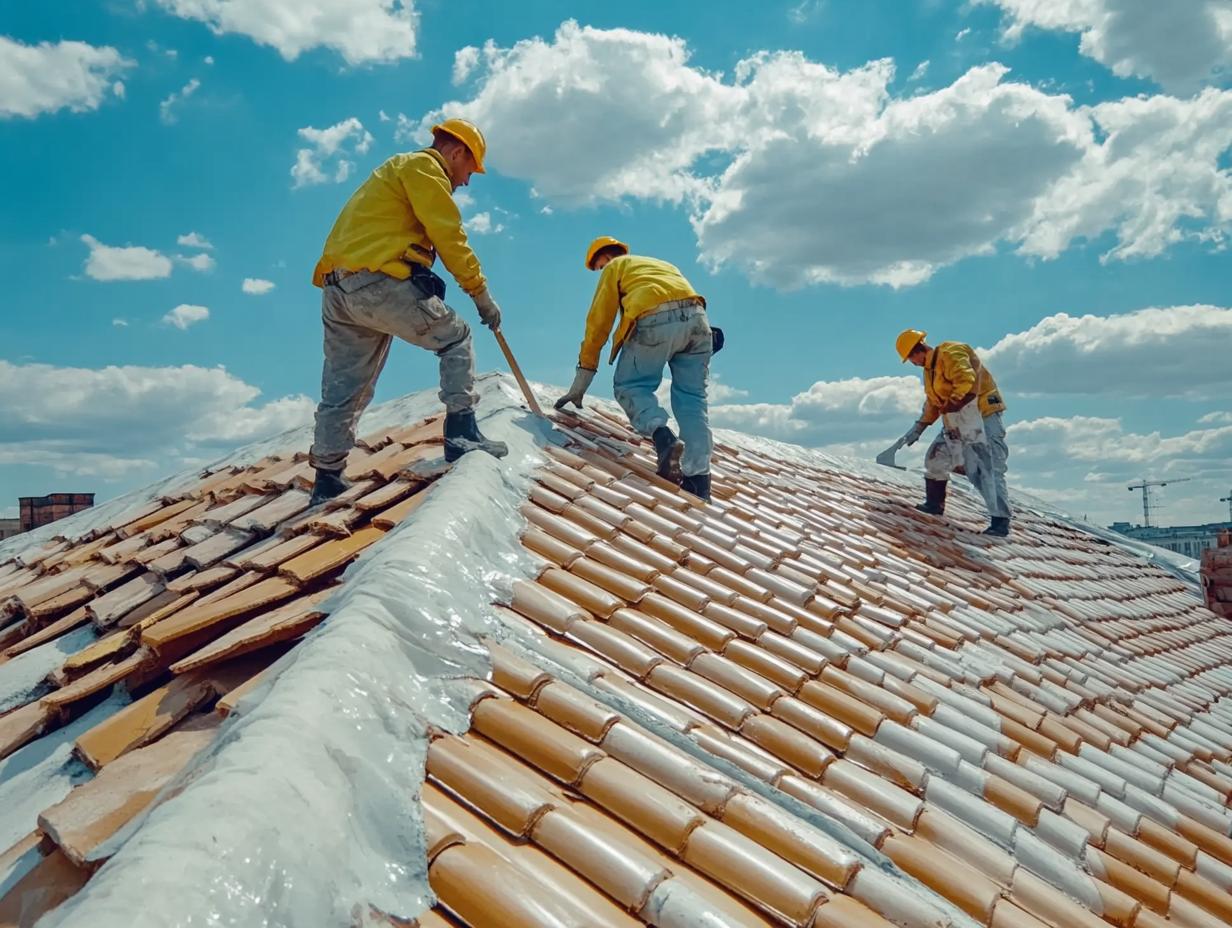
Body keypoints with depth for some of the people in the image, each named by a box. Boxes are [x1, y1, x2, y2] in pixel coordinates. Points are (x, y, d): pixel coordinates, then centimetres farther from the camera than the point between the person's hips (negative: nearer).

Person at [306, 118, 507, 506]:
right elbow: (449, 237, -7)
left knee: (342, 392, 9)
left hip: (337, 290, 9)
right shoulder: (422, 166, 3)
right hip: (378, 281, -9)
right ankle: (461, 433, -5)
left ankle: (327, 481, 12)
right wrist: (481, 292, -4)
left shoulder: (392, 171, 33)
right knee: (455, 338, 4)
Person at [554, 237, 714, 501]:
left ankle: (662, 437, -20)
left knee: (629, 387, 8)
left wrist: (579, 385, 18)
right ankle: (699, 480, -4)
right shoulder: (661, 264, 40)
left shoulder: (615, 267, 23)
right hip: (697, 318, 5)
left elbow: (598, 322, 17)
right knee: (692, 400, 7)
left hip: (655, 321, -5)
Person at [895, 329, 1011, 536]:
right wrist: (919, 428, 25)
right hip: (956, 423, 10)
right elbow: (933, 403, 26)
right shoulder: (930, 368, 17)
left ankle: (1000, 521, -11)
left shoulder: (951, 354, -15)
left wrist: (950, 407, -22)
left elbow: (966, 381, -30)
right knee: (935, 459, 13)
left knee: (988, 471, -13)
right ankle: (934, 504, 26)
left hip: (982, 417, -10)